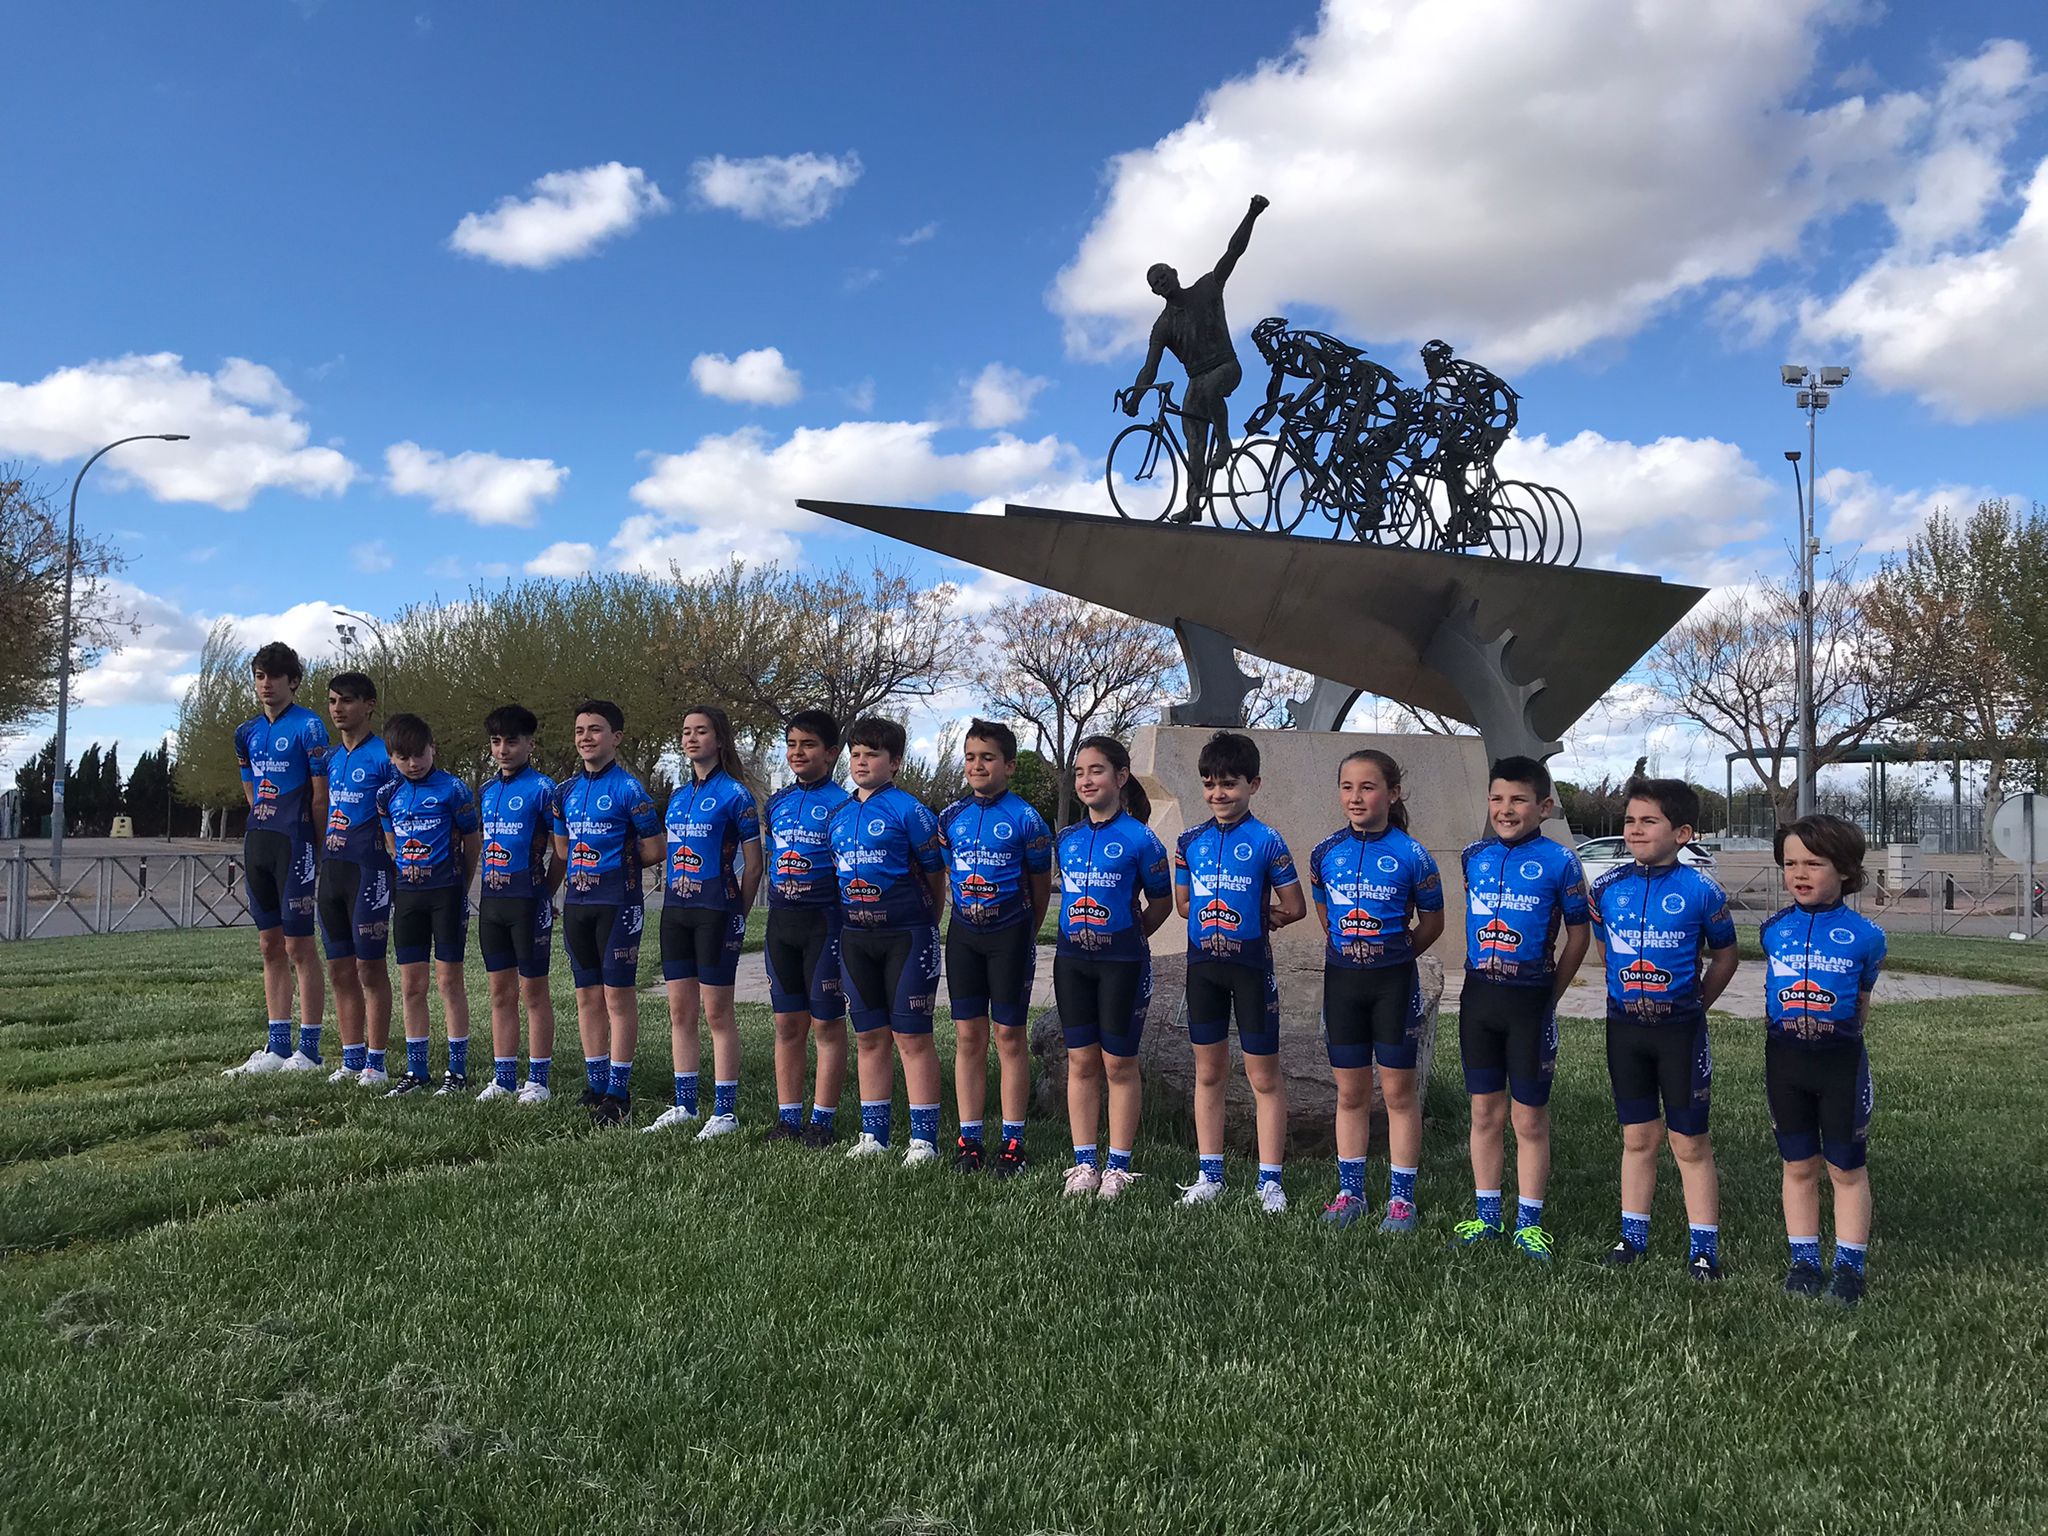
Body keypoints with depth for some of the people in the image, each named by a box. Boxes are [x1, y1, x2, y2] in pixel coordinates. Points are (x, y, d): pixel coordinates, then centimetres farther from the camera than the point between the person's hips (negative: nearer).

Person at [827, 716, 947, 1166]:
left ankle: (924, 1138, 4)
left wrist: (923, 926, 6)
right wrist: (849, 918, 16)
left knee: (912, 1037, -3)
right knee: (869, 1037, 11)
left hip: (905, 935, -6)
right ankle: (873, 1135, 20)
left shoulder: (908, 809, -8)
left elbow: (935, 874, -3)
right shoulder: (840, 814, 11)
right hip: (856, 937, 6)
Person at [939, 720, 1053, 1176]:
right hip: (963, 933, 4)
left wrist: (1025, 934, 6)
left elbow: (1040, 884, 0)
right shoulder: (951, 816, 5)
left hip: (1010, 934, -4)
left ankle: (1013, 1141, 10)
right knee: (968, 1037, 6)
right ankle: (968, 1139, 14)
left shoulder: (1025, 818, -7)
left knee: (1010, 1036, 2)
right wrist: (966, 914, 12)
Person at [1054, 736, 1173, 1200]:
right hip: (1071, 958, 5)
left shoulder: (1139, 839, -7)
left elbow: (1160, 901, 2)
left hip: (1121, 961, -5)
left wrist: (1128, 937, 5)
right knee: (1081, 1061, 8)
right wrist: (1078, 933, 11)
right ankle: (1084, 1162, 16)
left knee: (1119, 1062, 3)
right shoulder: (1068, 839, 8)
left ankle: (1119, 1165, 12)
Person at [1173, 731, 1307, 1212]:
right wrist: (1241, 914, 3)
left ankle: (1270, 1180, 10)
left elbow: (1294, 909, -4)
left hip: (1251, 965, -4)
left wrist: (1254, 922, 2)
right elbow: (1183, 904, 11)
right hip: (1203, 964, 4)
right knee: (1208, 1071, 11)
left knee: (1264, 1076, 2)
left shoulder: (1266, 841, -7)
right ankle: (1210, 1175, 22)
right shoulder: (1190, 841, 5)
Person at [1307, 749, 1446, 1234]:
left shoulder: (1411, 856, -9)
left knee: (1398, 1091, 4)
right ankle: (1350, 1192, 22)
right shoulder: (1325, 852, 1)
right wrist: (1351, 953, 11)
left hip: (1394, 983, -3)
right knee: (1350, 1092, 11)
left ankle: (1401, 1198, 15)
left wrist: (1391, 954, 5)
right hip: (1341, 980, 3)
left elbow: (1432, 924, 2)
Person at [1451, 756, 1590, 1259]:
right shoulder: (1474, 856, 5)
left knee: (1530, 1119, 5)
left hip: (1531, 1001, -4)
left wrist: (1549, 995, -1)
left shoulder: (1559, 861, -7)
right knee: (1484, 1112, 11)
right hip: (1478, 996, 4)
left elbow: (1578, 935, 0)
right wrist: (1478, 974, 12)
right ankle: (1485, 1216, 22)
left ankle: (1528, 1223, 17)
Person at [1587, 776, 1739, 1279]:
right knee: (1637, 1137, 13)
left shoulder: (1699, 890, -9)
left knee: (1690, 1143, 4)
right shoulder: (1608, 886, 0)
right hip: (1624, 1026, 3)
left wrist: (1693, 1004, 2)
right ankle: (1633, 1234, 24)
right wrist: (1627, 993, 9)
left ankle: (1704, 1247, 14)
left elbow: (1725, 955, 3)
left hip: (1680, 1029, -3)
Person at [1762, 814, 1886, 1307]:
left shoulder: (1863, 935, -6)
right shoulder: (1774, 930, 1)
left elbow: (1861, 1003, 5)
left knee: (1847, 1169, 7)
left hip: (1841, 1060, -2)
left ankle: (1849, 1266, 17)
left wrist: (1839, 1034, 6)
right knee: (1799, 1166, 12)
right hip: (1784, 1059, 3)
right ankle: (1804, 1259, 22)